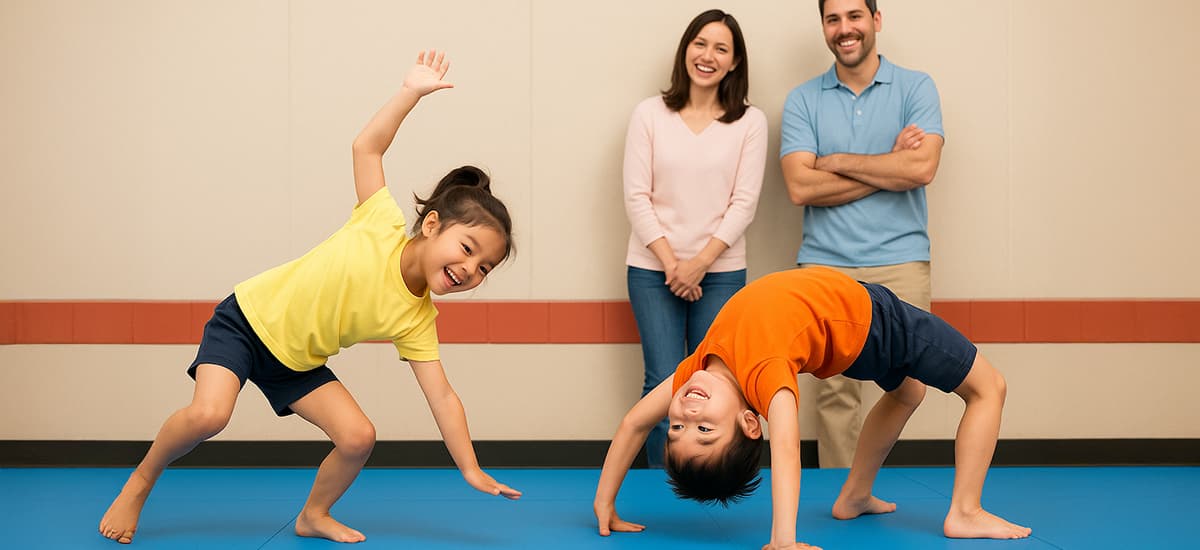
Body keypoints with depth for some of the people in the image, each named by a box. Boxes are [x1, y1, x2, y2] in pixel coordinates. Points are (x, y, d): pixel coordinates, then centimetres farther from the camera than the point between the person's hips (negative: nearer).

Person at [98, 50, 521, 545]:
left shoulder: (416, 319, -12)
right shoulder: (384, 226, -21)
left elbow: (442, 396, -10)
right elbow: (367, 146, -15)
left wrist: (472, 470, -15)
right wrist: (412, 91, -18)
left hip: (297, 363, 5)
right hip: (248, 317, -5)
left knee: (358, 438, -11)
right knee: (208, 414, -27)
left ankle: (314, 516, 18)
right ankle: (140, 483, 2)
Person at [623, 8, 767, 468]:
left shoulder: (750, 122, 3)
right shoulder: (650, 114, 3)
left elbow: (744, 203, -2)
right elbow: (637, 197, -1)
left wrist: (699, 263, -11)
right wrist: (671, 262, -9)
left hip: (721, 271, 0)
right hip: (653, 270, 0)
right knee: (664, 384, -4)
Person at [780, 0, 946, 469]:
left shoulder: (915, 88, 5)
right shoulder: (802, 101, 7)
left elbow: (922, 168, -11)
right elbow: (800, 187, -6)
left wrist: (836, 161, -5)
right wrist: (891, 167, -6)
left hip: (900, 260, -1)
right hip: (826, 264, 1)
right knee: (834, 389, 0)